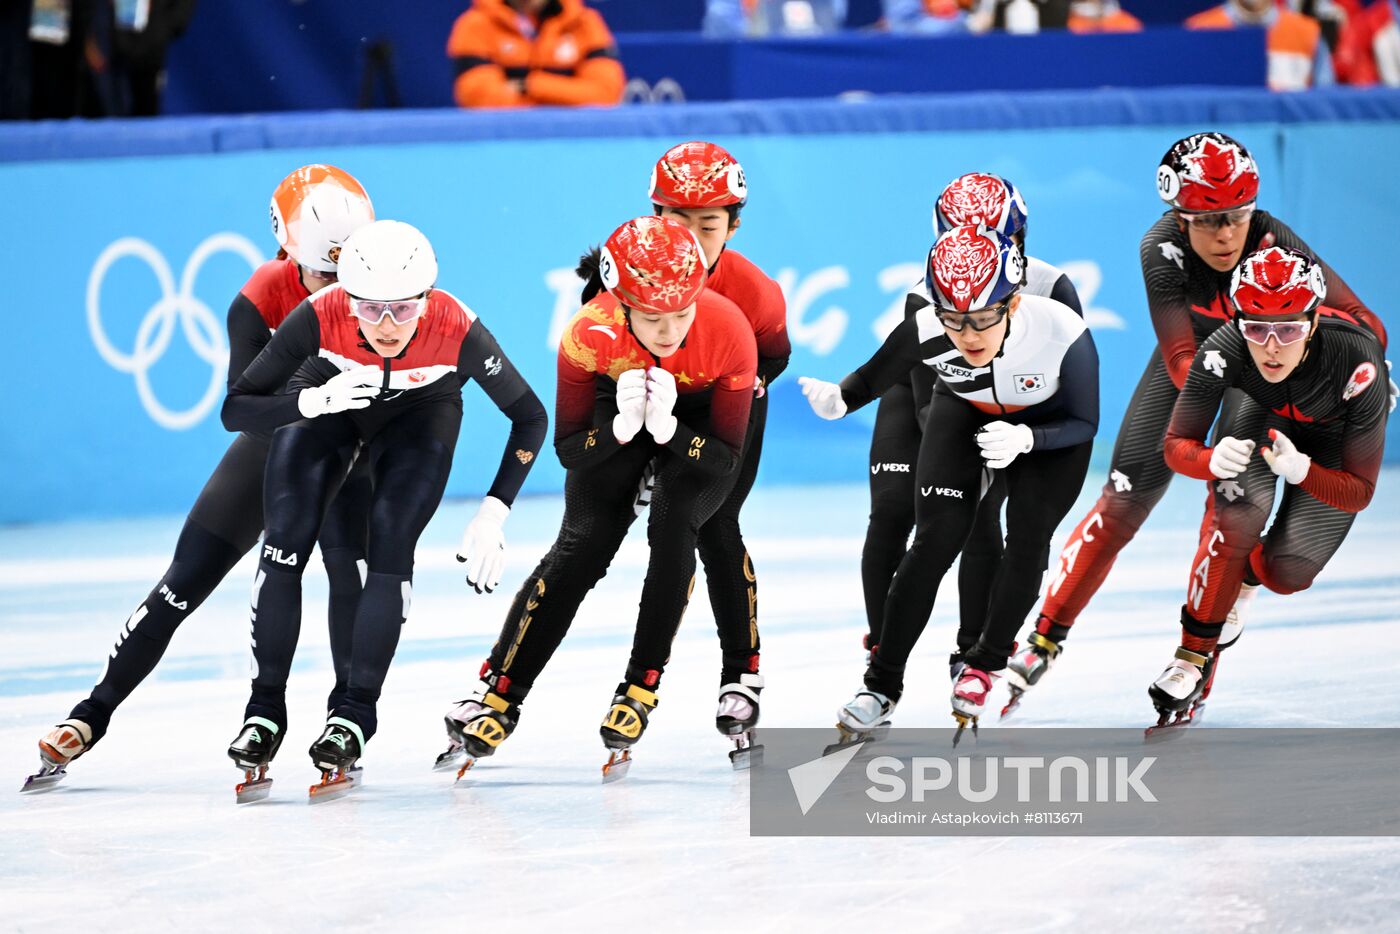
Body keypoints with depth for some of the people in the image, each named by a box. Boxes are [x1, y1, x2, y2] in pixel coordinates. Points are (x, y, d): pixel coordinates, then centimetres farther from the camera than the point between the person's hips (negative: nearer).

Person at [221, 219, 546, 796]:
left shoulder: (457, 331, -37)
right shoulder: (321, 317, -37)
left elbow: (529, 418, -21)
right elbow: (235, 410, -30)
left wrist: (494, 513, -26)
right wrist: (314, 402, -46)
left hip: (420, 415, 0)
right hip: (328, 403, 1)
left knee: (389, 554, -16)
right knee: (284, 548, -12)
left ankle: (356, 714, -1)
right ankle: (264, 710, 2)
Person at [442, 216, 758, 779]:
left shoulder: (728, 333, -36)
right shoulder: (589, 334, -34)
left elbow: (726, 457, -26)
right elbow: (567, 449, -21)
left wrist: (667, 427, -42)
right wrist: (621, 427, -40)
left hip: (697, 421, -1)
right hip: (620, 406, 1)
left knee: (673, 526, -24)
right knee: (583, 544, -11)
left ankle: (641, 688, -9)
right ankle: (500, 694, -1)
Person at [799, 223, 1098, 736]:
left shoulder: (1064, 333, -38)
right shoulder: (925, 331, -35)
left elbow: (1084, 423, -22)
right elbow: (872, 378, -16)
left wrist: (1024, 439, -40)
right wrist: (837, 400, -38)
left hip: (1050, 428, -1)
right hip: (965, 411, 1)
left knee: (1027, 541, -12)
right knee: (936, 539, -11)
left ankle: (983, 664, 14)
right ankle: (882, 684, 0)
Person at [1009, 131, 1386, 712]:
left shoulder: (1275, 244, -34)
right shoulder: (1162, 249, -32)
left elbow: (1366, 325, -35)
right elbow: (1182, 359, -35)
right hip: (1193, 351, 1)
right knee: (1125, 500, -2)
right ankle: (1044, 640, 12)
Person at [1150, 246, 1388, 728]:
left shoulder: (1356, 363, -41)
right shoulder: (1224, 350, -36)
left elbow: (1359, 492, -31)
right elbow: (1176, 445, -25)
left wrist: (1301, 471, -51)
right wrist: (1213, 460, -48)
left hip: (1336, 442, -1)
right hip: (1270, 417, 1)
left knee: (1285, 572, -11)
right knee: (1236, 521, -26)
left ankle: (1245, 575, 26)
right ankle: (1194, 657, -9)